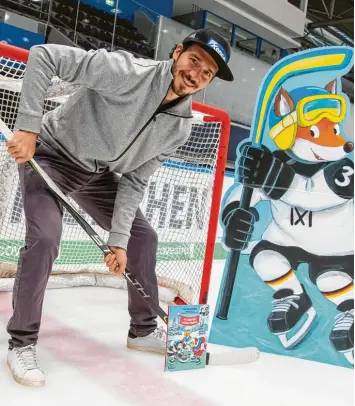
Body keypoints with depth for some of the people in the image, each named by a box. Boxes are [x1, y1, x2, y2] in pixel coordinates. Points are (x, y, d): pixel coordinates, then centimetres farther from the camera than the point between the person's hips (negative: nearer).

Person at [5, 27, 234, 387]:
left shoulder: (180, 127, -11)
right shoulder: (125, 71, -30)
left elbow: (134, 180, -7)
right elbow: (43, 56, -28)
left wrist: (119, 238, -13)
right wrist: (28, 127, -33)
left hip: (98, 173, 7)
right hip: (49, 156, -6)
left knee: (143, 237, 4)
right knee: (44, 240, -23)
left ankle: (144, 330, 21)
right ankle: (22, 343, -2)